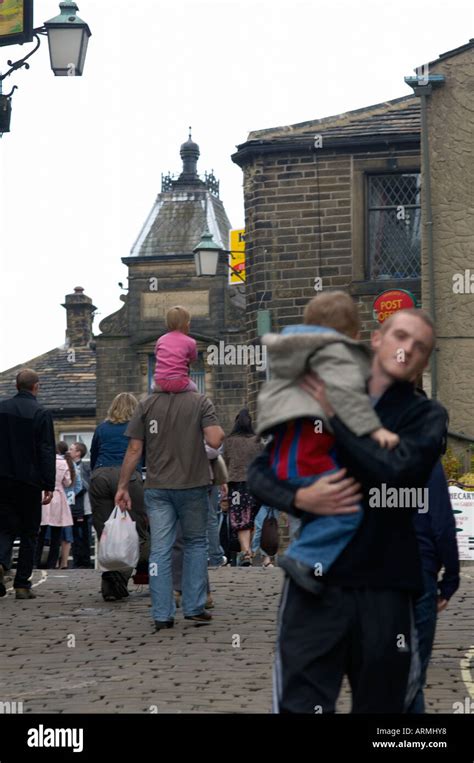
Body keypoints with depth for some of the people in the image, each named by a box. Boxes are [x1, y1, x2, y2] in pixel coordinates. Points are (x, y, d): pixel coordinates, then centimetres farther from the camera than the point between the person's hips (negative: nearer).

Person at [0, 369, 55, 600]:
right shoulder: (40, 414, -8)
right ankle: (22, 584, 6)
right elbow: (47, 452, -10)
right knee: (29, 533, 7)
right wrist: (49, 485, -8)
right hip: (29, 482, -3)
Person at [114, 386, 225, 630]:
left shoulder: (147, 405, 1)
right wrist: (220, 432, 7)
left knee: (160, 550, 2)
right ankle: (194, 608, 15)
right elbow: (214, 440, -16)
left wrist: (123, 486, 5)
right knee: (195, 544, 15)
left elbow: (134, 450, -1)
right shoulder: (200, 402, -4)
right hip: (193, 485, -1)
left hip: (157, 488, 1)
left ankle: (162, 615, 1)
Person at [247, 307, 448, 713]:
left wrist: (335, 415, -7)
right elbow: (260, 470, 9)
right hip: (315, 579, 0)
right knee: (301, 705, -6)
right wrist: (298, 498, -12)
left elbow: (396, 470, -14)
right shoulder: (319, 397, 9)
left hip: (385, 587, 0)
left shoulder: (426, 416, 5)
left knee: (380, 706, 11)